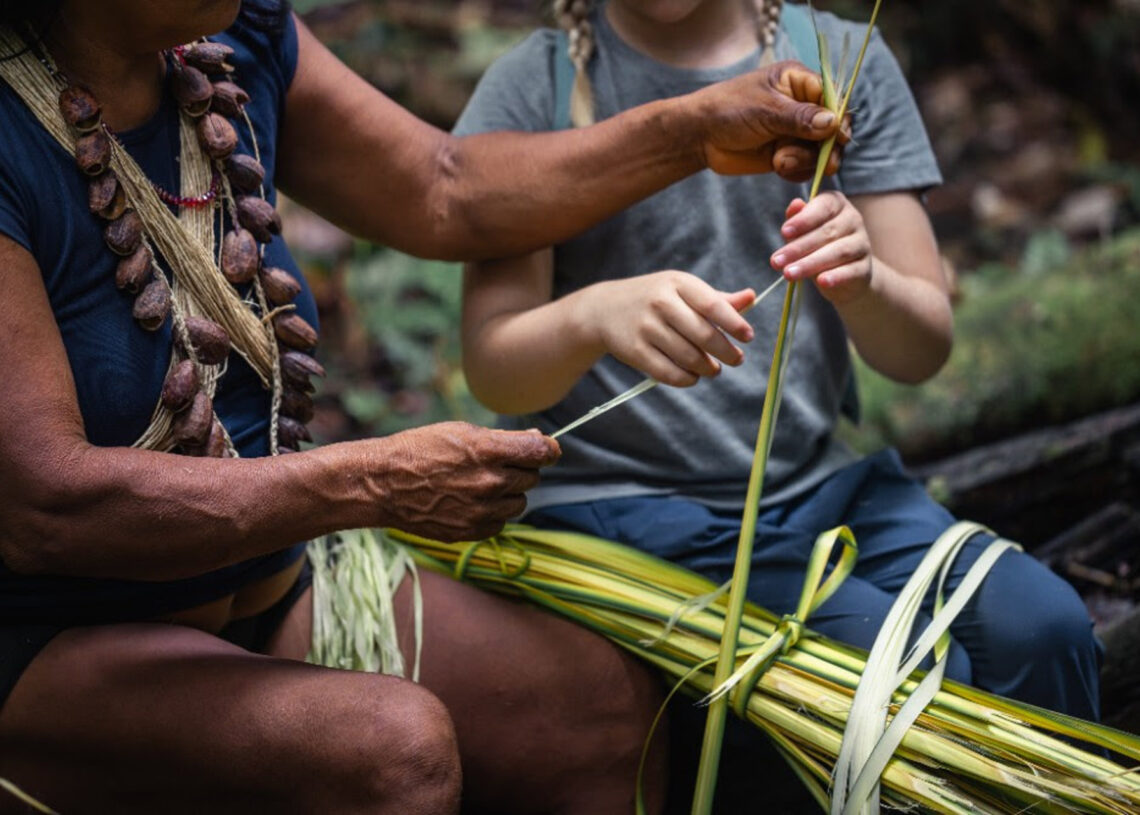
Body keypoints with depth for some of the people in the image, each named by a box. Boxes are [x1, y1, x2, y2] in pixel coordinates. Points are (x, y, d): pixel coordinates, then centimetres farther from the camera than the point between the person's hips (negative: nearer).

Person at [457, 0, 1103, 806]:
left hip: (822, 482, 4)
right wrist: (595, 316, -33)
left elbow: (924, 349, 0)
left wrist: (864, 281, -23)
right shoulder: (535, 87, -2)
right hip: (618, 502, -3)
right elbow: (490, 371, -11)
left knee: (1041, 629, -22)